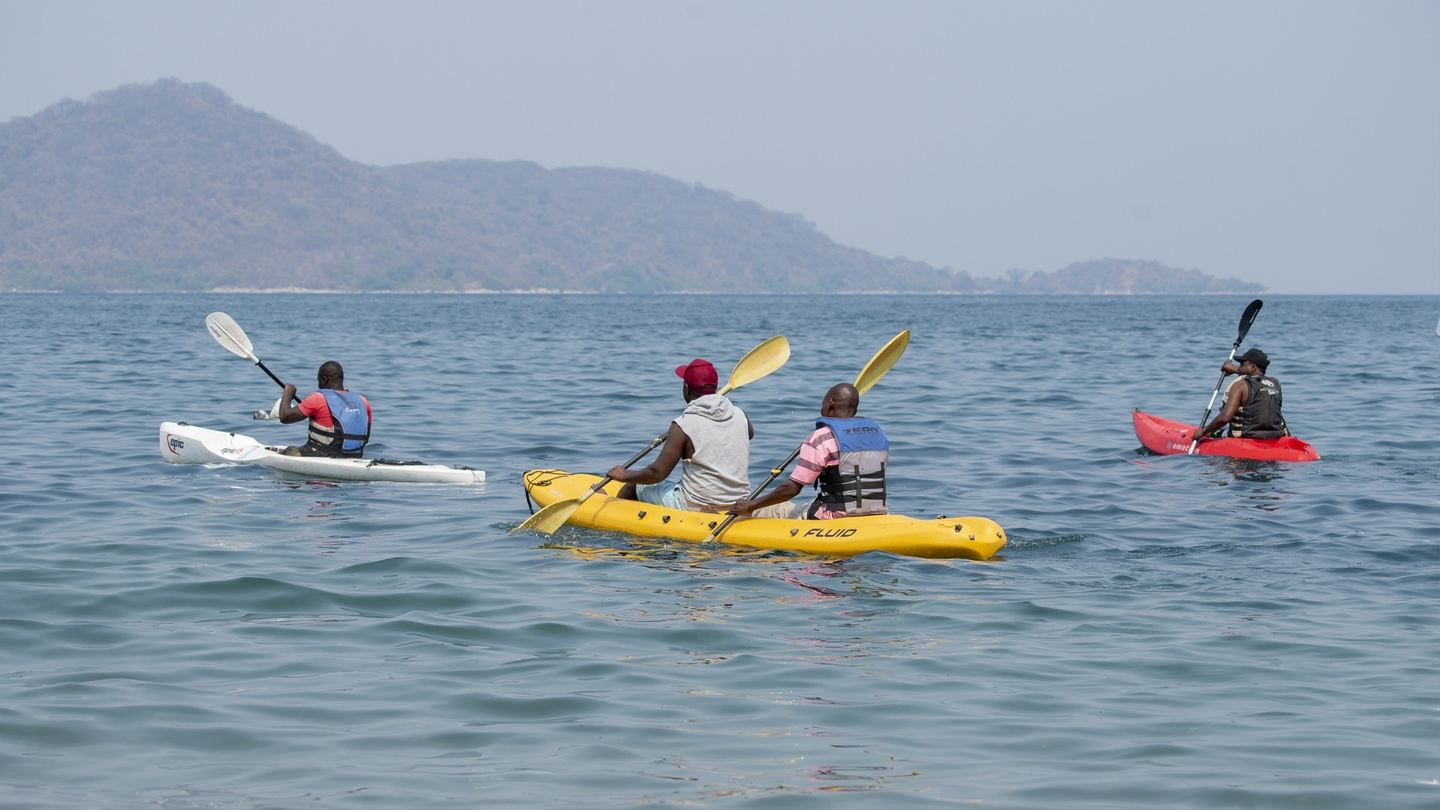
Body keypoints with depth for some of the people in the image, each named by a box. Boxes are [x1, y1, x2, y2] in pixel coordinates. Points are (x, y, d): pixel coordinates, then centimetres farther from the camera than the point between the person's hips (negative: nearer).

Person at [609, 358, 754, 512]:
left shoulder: (683, 426, -17)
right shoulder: (740, 416, 0)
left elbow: (657, 473, -16)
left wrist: (625, 475, 1)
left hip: (695, 508, -6)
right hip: (737, 506, 6)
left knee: (634, 487, 18)